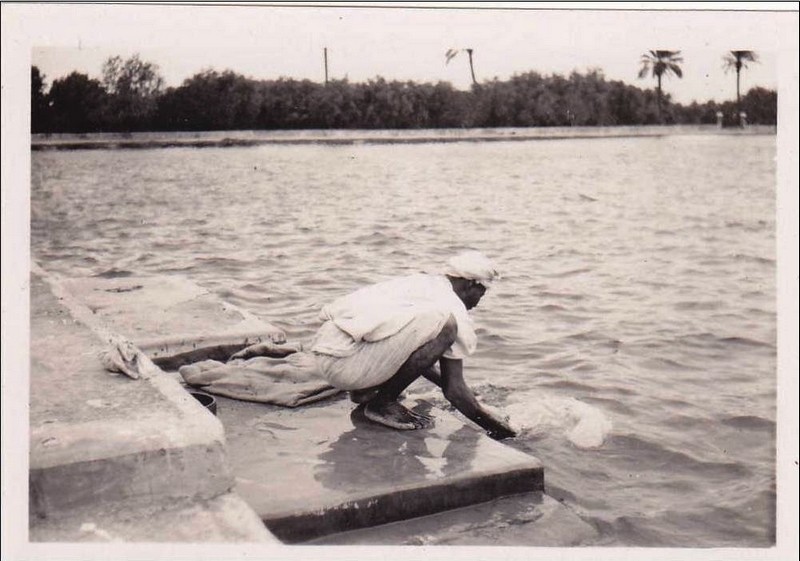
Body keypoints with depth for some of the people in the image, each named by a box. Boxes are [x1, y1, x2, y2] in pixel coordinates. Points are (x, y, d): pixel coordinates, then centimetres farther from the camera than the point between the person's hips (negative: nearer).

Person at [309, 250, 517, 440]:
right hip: (343, 361, -10)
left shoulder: (419, 282, 21)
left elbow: (414, 352, 36)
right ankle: (383, 403, -6)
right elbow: (454, 390, -7)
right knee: (444, 324, -19)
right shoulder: (451, 306, -6)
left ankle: (364, 390, 16)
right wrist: (497, 426, 7)